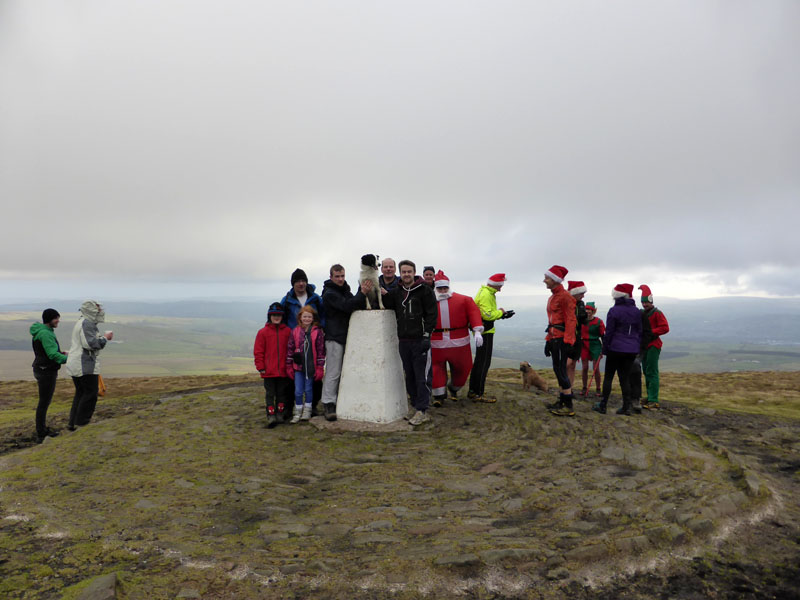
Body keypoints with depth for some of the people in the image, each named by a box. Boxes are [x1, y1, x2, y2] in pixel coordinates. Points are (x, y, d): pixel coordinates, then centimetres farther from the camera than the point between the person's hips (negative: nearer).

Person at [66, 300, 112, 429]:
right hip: (85, 365, -11)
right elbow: (90, 344, -23)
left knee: (80, 393, 16)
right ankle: (81, 423, 1)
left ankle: (73, 423, 17)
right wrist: (105, 338, -11)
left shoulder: (81, 322, 19)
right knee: (90, 394, -2)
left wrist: (102, 337, 13)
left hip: (74, 364, 11)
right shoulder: (87, 323, -15)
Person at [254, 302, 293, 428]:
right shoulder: (263, 332, -1)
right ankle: (271, 416, 7)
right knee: (270, 394, 3)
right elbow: (258, 352, -1)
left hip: (283, 370, 2)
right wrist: (261, 367, -5)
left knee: (282, 393, 12)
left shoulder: (288, 331, 3)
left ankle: (280, 415, 24)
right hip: (269, 371, -2)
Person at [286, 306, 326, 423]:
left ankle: (307, 411, 26)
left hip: (311, 367, -1)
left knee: (308, 389, 11)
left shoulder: (318, 332, -3)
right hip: (298, 366, 1)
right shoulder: (295, 331, 2)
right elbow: (290, 349, 6)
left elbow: (321, 351, -2)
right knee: (298, 391, 4)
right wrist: (289, 366, 5)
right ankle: (298, 412, 17)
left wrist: (320, 368, -4)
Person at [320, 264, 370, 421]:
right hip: (334, 337, -8)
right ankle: (328, 404, -3)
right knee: (333, 372, -8)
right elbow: (347, 306, -22)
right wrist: (362, 293, -21)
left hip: (346, 336, 8)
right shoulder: (329, 293, -11)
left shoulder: (345, 290, 17)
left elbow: (357, 305, 13)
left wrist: (363, 293, -4)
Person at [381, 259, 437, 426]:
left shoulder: (424, 290, -3)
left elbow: (431, 314, -5)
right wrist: (384, 295, -3)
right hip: (403, 340, 6)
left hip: (420, 340, -5)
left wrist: (426, 334, -12)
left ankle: (422, 411, 0)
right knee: (409, 375, 12)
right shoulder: (396, 291, 13)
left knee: (421, 376, -5)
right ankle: (415, 406, 23)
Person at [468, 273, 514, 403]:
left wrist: (502, 314, 7)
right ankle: (478, 394, -1)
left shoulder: (487, 292, 17)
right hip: (485, 332, -11)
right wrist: (500, 312, -10)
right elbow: (488, 315, -24)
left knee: (479, 361, 16)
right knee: (484, 362, -6)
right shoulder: (486, 295, -17)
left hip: (484, 332, 11)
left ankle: (473, 391, 23)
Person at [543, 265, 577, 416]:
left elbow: (571, 320, -16)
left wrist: (567, 341, -22)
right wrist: (548, 340, 20)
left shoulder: (565, 296, -11)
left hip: (562, 340, -9)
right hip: (554, 339, 9)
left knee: (561, 370, -9)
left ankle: (568, 407, -4)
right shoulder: (551, 298, 17)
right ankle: (562, 401, 22)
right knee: (558, 370, 13)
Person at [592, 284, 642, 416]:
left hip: (615, 349, -5)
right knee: (625, 378, 10)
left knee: (608, 377, 4)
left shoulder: (614, 311, -10)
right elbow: (640, 332, 14)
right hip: (631, 350, 5)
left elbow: (609, 332, -9)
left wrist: (605, 348, -1)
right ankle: (626, 407, 8)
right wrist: (636, 347, 20)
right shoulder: (636, 312, 9)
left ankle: (603, 405, 7)